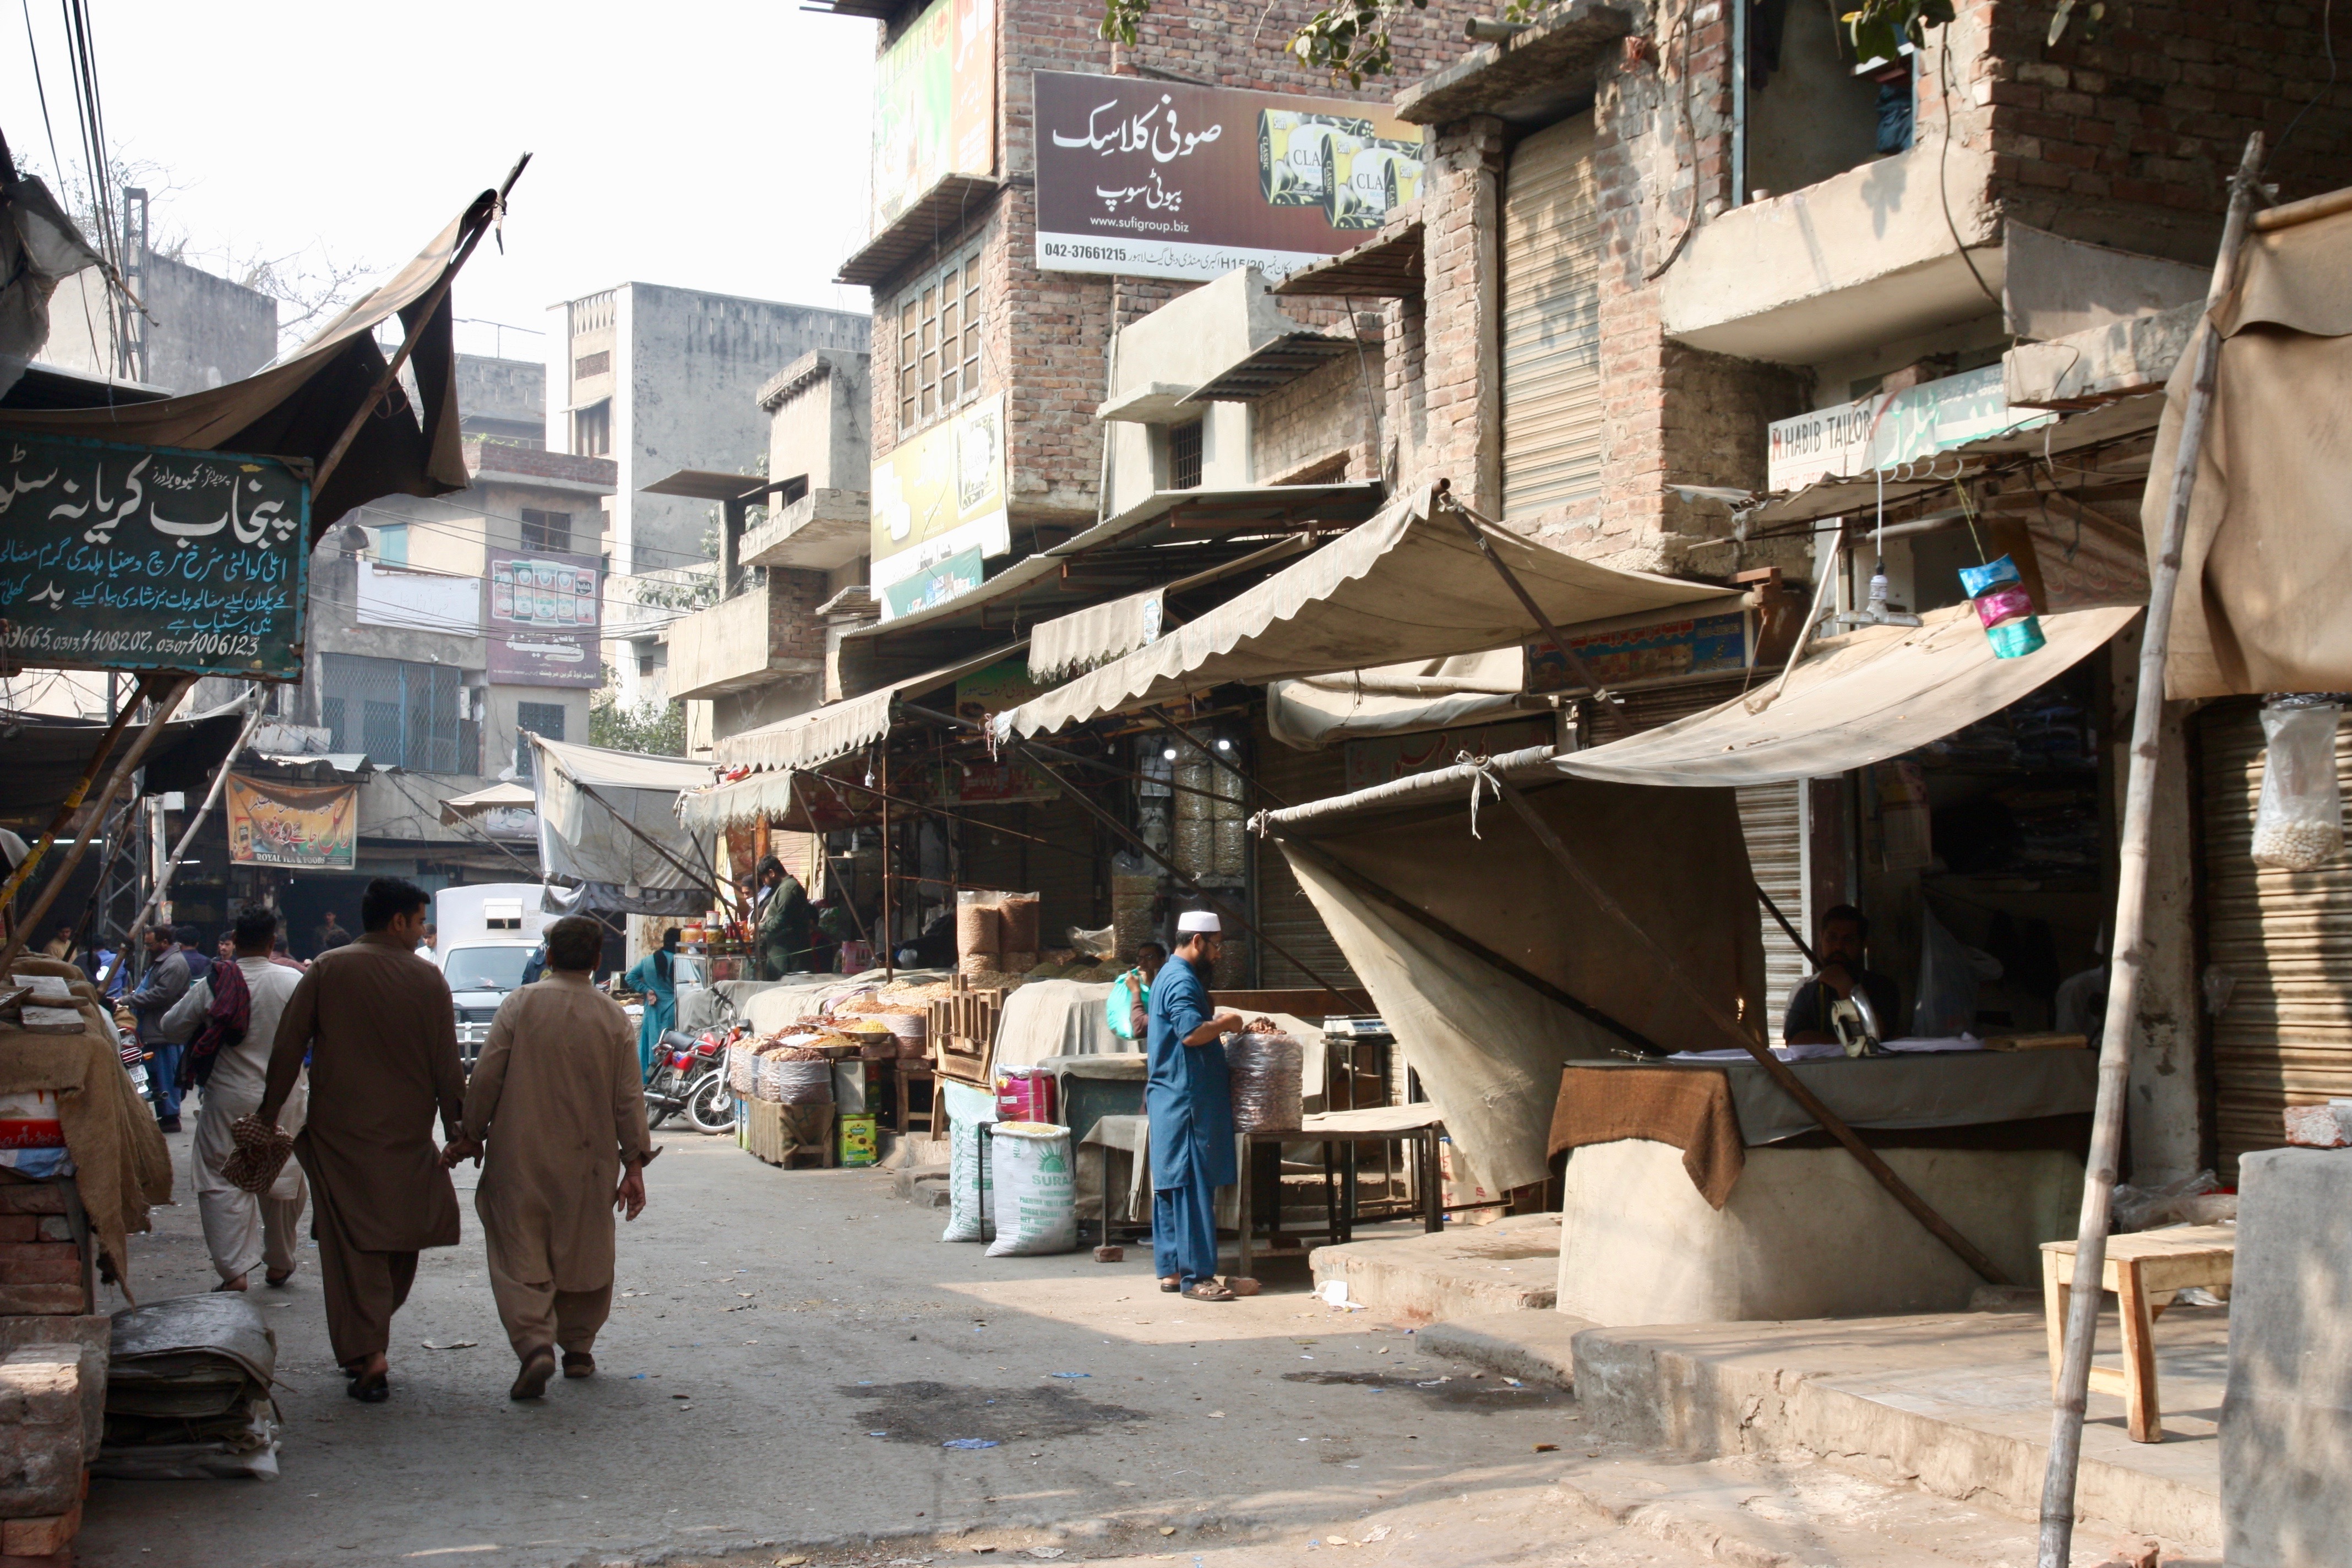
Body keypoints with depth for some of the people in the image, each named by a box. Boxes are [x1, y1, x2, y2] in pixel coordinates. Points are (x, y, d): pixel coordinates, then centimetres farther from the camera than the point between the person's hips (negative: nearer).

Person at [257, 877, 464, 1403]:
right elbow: (447, 1065, -1)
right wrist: (458, 1128, 7)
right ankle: (371, 1344, 24)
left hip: (339, 1131, 0)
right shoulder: (428, 979, -3)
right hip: (407, 1133, 0)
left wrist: (268, 1116, 7)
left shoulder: (327, 970, -2)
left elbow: (288, 1049, -1)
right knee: (399, 1241, 16)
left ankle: (368, 1354, -9)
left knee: (353, 1244, 1)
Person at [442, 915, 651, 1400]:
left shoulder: (520, 1005, -5)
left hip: (519, 1157, -2)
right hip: (588, 1160, 2)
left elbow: (486, 1078, -4)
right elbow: (629, 1097, -1)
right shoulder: (613, 1017, -1)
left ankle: (535, 1344, -18)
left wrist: (471, 1136, 9)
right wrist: (635, 1164, 5)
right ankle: (577, 1348, 24)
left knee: (520, 1256, 0)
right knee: (583, 1255, 15)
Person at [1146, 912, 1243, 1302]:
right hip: (1187, 1099, -11)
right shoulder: (1182, 981, -15)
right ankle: (1195, 1276, -8)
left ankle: (1171, 1270, 16)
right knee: (1193, 1187, -9)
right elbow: (1192, 1033, -28)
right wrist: (1227, 1022, -13)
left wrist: (1216, 1025, 14)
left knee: (1170, 1186, 12)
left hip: (1168, 1099, 11)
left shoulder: (1169, 975, 19)